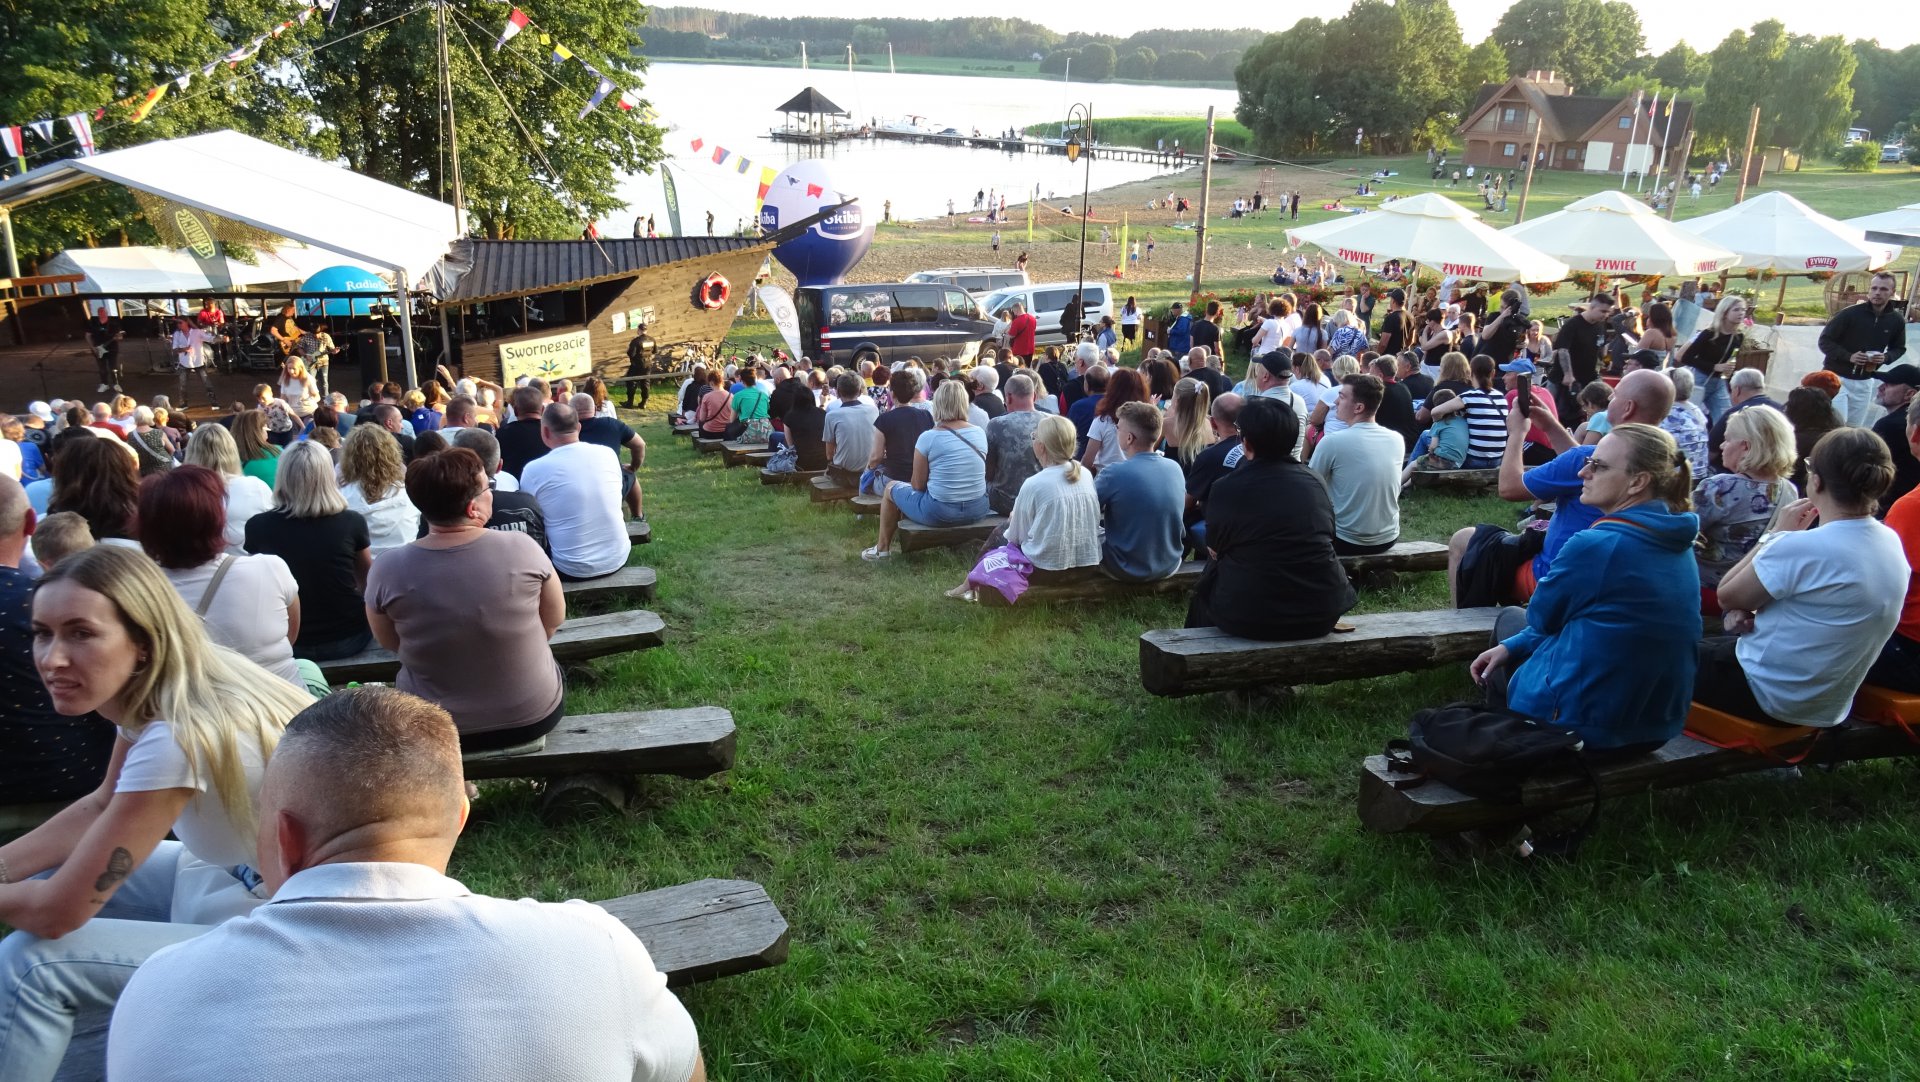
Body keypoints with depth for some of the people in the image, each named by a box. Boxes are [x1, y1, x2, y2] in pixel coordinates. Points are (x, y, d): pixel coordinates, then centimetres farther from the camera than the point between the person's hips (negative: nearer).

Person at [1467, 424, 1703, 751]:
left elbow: (1542, 618, -8)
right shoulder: (1678, 543, 1)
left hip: (1583, 724, -6)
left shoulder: (1596, 545, -24)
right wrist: (1511, 646, 6)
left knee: (1510, 619, 21)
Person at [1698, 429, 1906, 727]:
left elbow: (1726, 596, -12)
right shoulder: (1891, 544, -2)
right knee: (1709, 646, 28)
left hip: (1770, 695, -8)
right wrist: (1751, 609, -1)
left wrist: (1776, 533, -6)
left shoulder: (1801, 548, -28)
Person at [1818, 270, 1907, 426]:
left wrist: (1886, 357, -10)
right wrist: (1848, 356, -24)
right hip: (1838, 378, -5)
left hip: (1865, 383, 5)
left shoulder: (1896, 320, -1)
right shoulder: (1849, 313, -16)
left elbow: (1899, 348, 14)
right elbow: (1824, 341, -10)